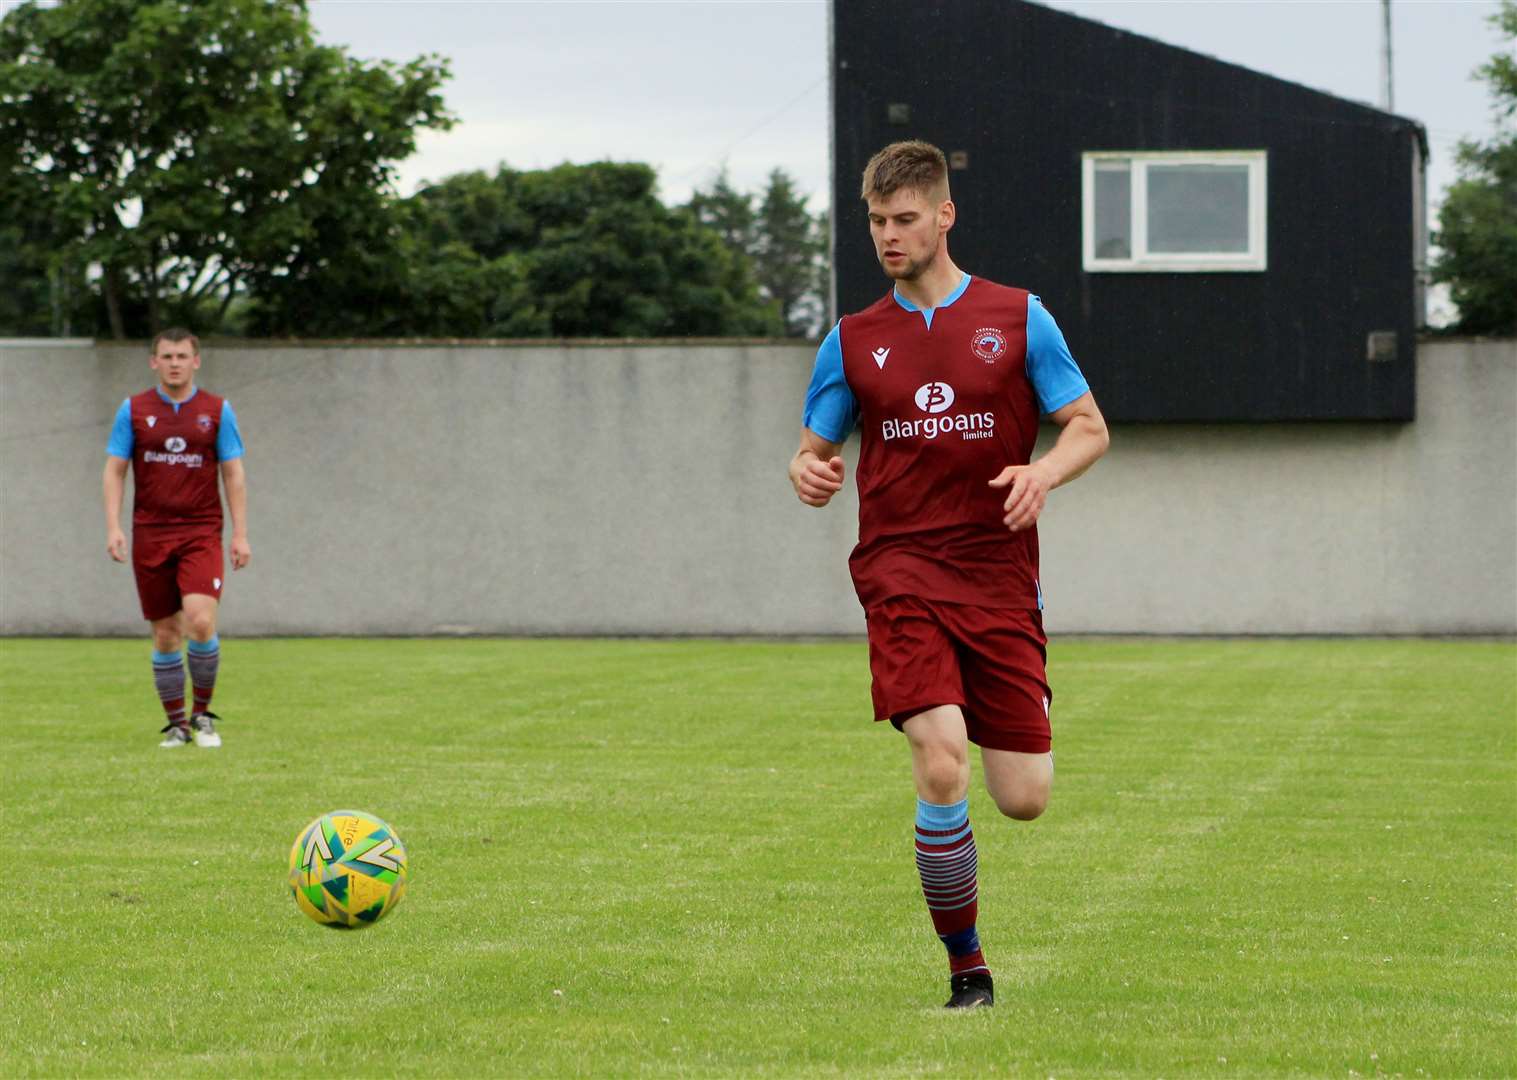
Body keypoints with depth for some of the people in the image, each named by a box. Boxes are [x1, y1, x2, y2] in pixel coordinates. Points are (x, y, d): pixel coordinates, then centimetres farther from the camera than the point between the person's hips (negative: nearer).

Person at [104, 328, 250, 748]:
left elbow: (233, 473, 6)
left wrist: (240, 534, 0)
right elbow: (115, 470, 6)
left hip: (201, 532, -1)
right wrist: (113, 526, -6)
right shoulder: (133, 410, 5)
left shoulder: (217, 410, 4)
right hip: (150, 536, 1)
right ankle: (176, 723, 15)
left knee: (201, 621, -18)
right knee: (165, 634, 3)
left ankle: (202, 714, 0)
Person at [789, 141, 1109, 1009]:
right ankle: (967, 972, -5)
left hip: (1001, 578, 1)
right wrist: (809, 474, -10)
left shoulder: (1017, 318, 6)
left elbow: (1090, 428, 8)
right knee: (942, 766, -20)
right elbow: (816, 450, 15)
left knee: (1024, 799, -3)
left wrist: (1045, 472, -14)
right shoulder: (853, 341, 10)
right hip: (901, 572, 0)